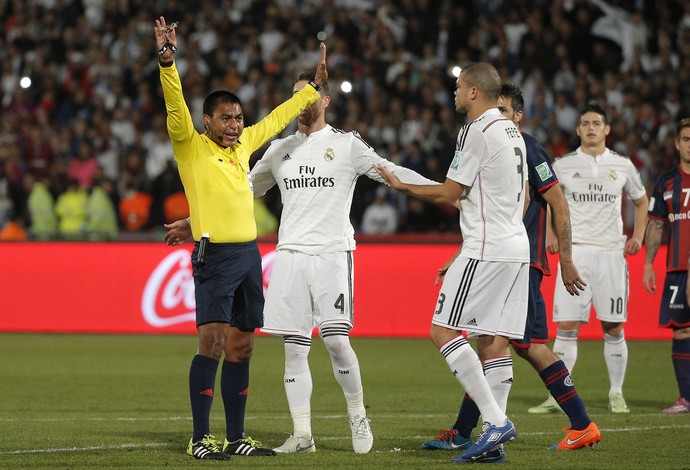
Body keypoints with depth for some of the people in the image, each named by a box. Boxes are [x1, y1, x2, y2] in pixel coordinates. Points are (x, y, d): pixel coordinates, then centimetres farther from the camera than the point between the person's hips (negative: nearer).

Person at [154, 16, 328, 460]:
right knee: (213, 342, -14)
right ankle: (200, 438, -12)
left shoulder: (243, 144, 15)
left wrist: (314, 87, 36)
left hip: (249, 255, 7)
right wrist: (167, 62, -31)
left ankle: (236, 437, 14)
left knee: (241, 348, 8)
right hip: (215, 256, -7)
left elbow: (277, 118, 29)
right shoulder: (191, 145, -2)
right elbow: (176, 105, -17)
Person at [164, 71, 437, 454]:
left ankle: (358, 416, 8)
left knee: (336, 340, -14)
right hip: (290, 254, 4)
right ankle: (302, 435, 6)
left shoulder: (346, 144, 2)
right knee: (295, 348, 1)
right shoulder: (280, 149, 15)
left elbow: (391, 172, -2)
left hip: (332, 253, -4)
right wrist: (195, 222, 25)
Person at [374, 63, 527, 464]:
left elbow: (448, 193, -8)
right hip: (516, 247, 9)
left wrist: (401, 185, 7)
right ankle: (494, 442, 1)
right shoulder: (511, 131, 18)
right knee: (495, 340, 6)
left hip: (487, 250, -9)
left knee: (443, 331, -8)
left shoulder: (477, 131, -11)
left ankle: (496, 421, -16)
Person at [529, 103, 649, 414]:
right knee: (566, 327, -6)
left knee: (613, 328, 1)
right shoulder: (562, 165, 5)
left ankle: (616, 394, 13)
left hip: (611, 252, 1)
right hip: (574, 252, -1)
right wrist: (551, 235, 7)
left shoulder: (622, 166, 7)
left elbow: (641, 201, 21)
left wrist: (637, 237, 9)